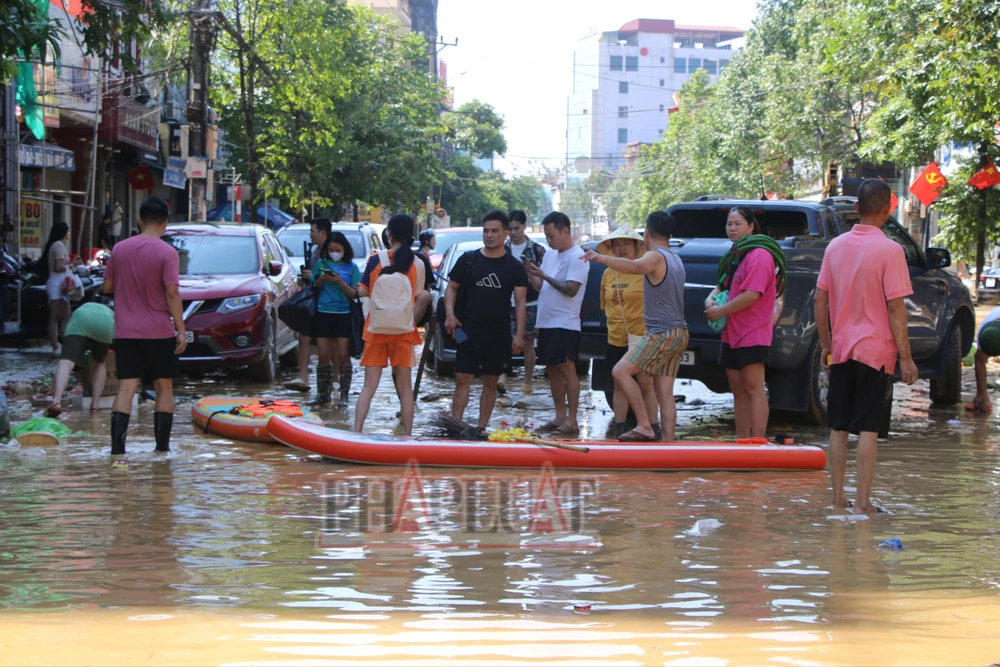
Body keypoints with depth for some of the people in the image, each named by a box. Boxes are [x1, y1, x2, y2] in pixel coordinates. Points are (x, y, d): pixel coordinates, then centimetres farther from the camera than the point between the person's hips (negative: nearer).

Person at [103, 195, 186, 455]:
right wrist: (181, 330, -10)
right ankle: (162, 445, 11)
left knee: (126, 389, 0)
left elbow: (107, 287, 10)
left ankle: (117, 446, -11)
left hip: (126, 332, 3)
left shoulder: (120, 249, 3)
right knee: (164, 388, 10)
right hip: (159, 332, -3)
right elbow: (172, 293, -14)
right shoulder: (167, 253, -10)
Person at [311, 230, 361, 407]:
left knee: (343, 355, -3)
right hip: (323, 314, 2)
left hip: (343, 315, -2)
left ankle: (344, 395, 2)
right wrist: (322, 280, -9)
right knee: (324, 356, 3)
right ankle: (322, 394, 10)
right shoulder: (321, 264, 8)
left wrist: (340, 282, -17)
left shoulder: (351, 267, 2)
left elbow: (355, 294, -3)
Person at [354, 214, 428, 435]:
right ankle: (408, 434, 8)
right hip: (404, 330, 0)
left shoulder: (376, 260, -6)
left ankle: (357, 432, -4)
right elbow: (418, 295, 0)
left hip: (376, 328, 0)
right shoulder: (418, 264, -5)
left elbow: (363, 291, -1)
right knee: (405, 386, 8)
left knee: (369, 385, 4)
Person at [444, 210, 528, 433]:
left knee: (491, 383, 6)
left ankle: (481, 428, 13)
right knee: (463, 379, -7)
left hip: (499, 335, 1)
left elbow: (520, 302, 2)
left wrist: (519, 334, -6)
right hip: (469, 331, -1)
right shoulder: (468, 260, 4)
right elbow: (452, 288, 9)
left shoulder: (515, 267, 4)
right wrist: (450, 313, -8)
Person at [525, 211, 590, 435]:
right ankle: (560, 416, 16)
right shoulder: (549, 255, 16)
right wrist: (531, 274, -1)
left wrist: (544, 275, -18)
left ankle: (572, 420, -8)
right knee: (552, 368, 10)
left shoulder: (577, 257, -10)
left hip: (565, 323, -9)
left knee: (567, 368, -9)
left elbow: (571, 289, -18)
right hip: (546, 322, 9)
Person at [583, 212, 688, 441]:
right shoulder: (675, 260, 19)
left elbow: (634, 266, -34)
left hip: (662, 333, -9)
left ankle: (644, 426, -18)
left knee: (621, 371, -12)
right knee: (664, 392, 7)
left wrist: (601, 258, -46)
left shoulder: (656, 257, -10)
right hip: (679, 333, 9)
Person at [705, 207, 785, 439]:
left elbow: (752, 294, -21)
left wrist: (719, 311, -13)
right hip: (732, 333, 10)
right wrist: (711, 298, 2)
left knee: (753, 388, -11)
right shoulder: (735, 255, 18)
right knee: (738, 390, 10)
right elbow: (723, 285, 26)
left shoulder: (759, 255, -13)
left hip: (753, 335, -10)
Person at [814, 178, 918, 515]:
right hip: (875, 351, -5)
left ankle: (838, 496, 14)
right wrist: (906, 357, -9)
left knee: (839, 427, 11)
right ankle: (862, 501, -4)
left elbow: (820, 300, 7)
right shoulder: (889, 250, -11)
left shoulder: (836, 246, 5)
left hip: (841, 350, 5)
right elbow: (895, 308, -13)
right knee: (868, 429, -3)